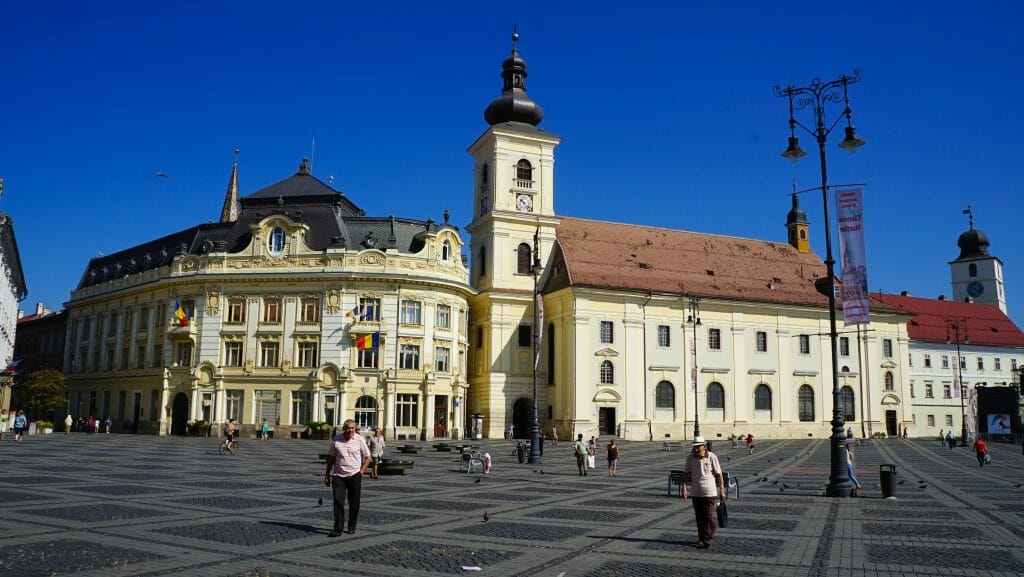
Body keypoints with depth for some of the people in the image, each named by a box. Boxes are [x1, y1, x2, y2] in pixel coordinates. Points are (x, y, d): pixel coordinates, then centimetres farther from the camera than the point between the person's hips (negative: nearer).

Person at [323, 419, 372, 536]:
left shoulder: (359, 440, -3)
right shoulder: (336, 440, 1)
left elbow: (368, 457, 4)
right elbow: (331, 458, 10)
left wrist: (361, 471, -4)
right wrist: (327, 475, 9)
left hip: (354, 475, -1)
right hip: (338, 475, 1)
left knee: (354, 503, 7)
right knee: (338, 501, -6)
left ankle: (351, 527, 21)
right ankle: (337, 529, -3)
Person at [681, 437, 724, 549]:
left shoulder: (711, 457, -10)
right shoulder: (690, 458, -1)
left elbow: (719, 474, -4)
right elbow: (685, 473, 5)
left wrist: (721, 490, -5)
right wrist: (684, 488, -4)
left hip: (709, 492, -3)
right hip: (695, 492, 3)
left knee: (708, 515, -5)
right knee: (699, 516, 9)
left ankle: (706, 539, 1)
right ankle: (702, 538, 20)